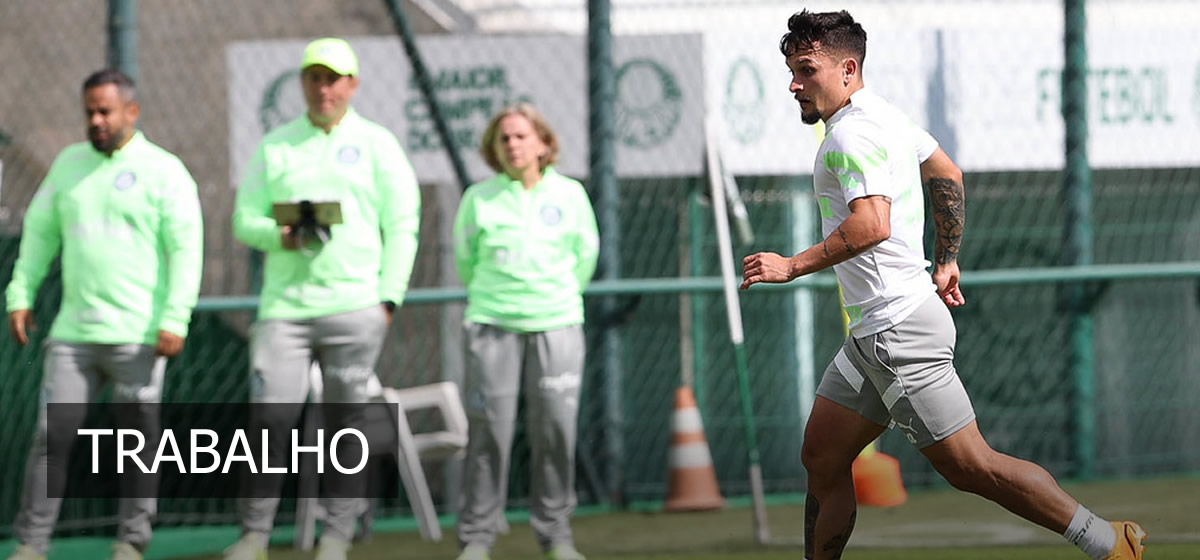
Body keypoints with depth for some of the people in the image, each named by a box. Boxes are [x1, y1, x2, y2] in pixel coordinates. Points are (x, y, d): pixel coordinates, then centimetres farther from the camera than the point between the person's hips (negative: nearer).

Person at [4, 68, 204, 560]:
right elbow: (39, 232, 17)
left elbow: (187, 250, -9)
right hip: (73, 334, 4)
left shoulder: (165, 172, -3)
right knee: (52, 436, -3)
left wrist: (175, 320, -17)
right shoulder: (69, 163, 12)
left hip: (138, 336, -4)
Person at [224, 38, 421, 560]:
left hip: (354, 307, -1)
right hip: (284, 306, 1)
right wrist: (281, 235, -11)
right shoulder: (275, 145, 13)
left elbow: (402, 227, 3)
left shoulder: (377, 144, 7)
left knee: (346, 424, 0)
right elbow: (244, 221, 11)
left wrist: (387, 299, -6)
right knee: (269, 417, -8)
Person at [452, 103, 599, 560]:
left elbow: (586, 254, 17)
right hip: (493, 324, -1)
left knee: (555, 429, -1)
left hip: (556, 323, 1)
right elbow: (465, 257, 16)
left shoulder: (570, 195, 4)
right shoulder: (479, 199, 1)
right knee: (489, 429, -3)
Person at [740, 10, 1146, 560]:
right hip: (872, 335, 11)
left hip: (900, 326, -11)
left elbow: (871, 225, -31)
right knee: (821, 459, 10)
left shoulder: (852, 134, -17)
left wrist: (792, 266, -25)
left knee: (970, 466, -7)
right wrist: (946, 261, 32)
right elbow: (947, 175, 28)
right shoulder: (884, 115, 14)